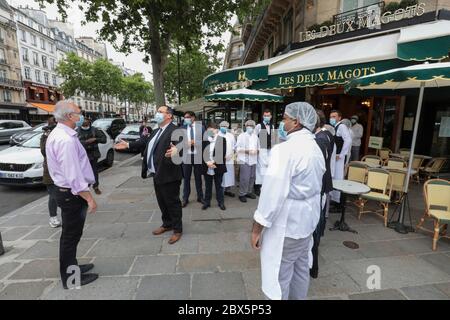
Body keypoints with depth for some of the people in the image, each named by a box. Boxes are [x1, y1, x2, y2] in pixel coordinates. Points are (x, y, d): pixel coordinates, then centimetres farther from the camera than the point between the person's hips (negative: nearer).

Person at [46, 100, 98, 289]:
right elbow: (74, 175, -27)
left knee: (70, 235, 22)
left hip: (64, 190, 10)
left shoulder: (56, 134, 10)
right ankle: (71, 279, 22)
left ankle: (71, 268, 39)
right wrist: (89, 198, -22)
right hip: (73, 194, -10)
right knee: (71, 236, 5)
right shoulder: (67, 140, -24)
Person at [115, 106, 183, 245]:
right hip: (157, 174, 9)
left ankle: (177, 230, 19)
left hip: (169, 175, -9)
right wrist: (128, 145, 27)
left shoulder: (175, 130, -16)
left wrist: (176, 150, -54)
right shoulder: (157, 131, 14)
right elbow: (145, 141, 24)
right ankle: (167, 224, 39)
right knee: (162, 202, 21)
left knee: (173, 202, 3)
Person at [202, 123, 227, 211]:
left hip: (218, 167, -2)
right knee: (208, 186, 14)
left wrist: (213, 161, -17)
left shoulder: (222, 139, -2)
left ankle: (221, 202, 23)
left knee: (219, 186, 10)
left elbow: (222, 153, -10)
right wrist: (207, 162, -14)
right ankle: (207, 202, 27)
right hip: (207, 168, 2)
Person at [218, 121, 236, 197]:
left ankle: (228, 190, 17)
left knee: (229, 175, 5)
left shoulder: (231, 135, 11)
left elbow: (234, 146, 10)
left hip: (229, 159, 3)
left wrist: (231, 154, -5)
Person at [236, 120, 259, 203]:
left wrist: (256, 150, -5)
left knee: (252, 177, 9)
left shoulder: (255, 136, 13)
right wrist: (247, 151, -17)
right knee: (244, 178, -6)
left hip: (253, 160, 5)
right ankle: (242, 194, 6)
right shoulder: (241, 136, -1)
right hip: (244, 160, -5)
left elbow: (258, 147, 18)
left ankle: (249, 192, 25)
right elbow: (237, 148, -6)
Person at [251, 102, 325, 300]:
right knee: (301, 268, 23)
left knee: (280, 275, 8)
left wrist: (257, 228, -15)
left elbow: (272, 193, -25)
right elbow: (315, 186, 11)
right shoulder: (316, 149, 5)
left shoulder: (285, 149, -23)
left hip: (286, 222, -9)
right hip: (307, 218, 9)